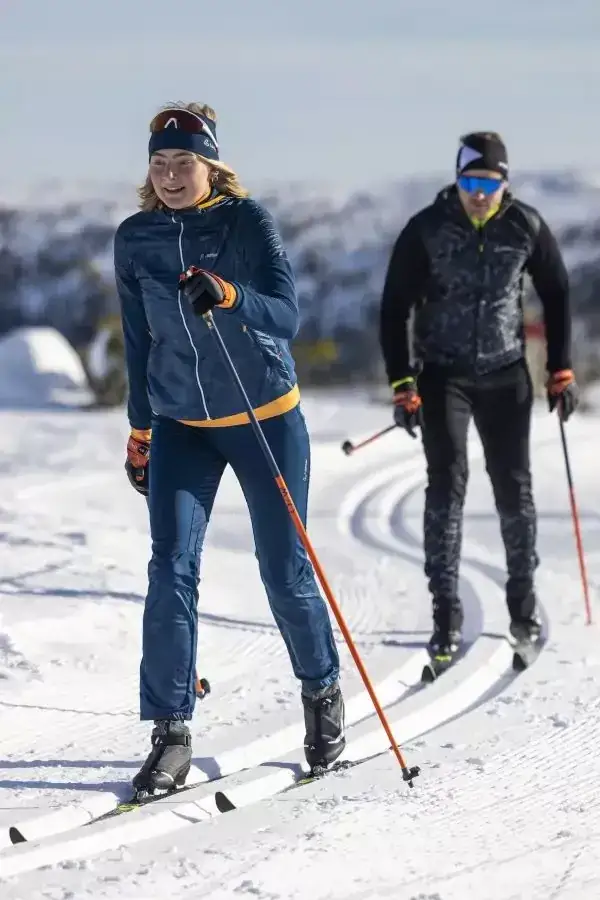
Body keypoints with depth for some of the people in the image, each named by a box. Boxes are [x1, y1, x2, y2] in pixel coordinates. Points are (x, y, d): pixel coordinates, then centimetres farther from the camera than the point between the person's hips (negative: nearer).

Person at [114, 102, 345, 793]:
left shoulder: (248, 222, -11)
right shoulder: (135, 239, 0)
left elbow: (287, 315, -21)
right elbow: (139, 342, 11)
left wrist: (228, 295, -40)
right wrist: (140, 432, 15)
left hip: (265, 418, -2)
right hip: (180, 425, 2)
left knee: (285, 572, 5)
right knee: (171, 569, -11)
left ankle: (322, 689, 32)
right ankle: (170, 734, -7)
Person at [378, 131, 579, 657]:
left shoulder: (526, 227, -6)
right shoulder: (426, 230, -10)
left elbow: (556, 294, 7)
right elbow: (396, 307, -6)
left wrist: (561, 370, 4)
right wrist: (402, 385, -11)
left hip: (505, 375, 1)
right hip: (443, 373, -1)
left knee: (514, 487, 3)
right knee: (447, 483, -10)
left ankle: (523, 602, 19)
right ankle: (446, 612, -7)